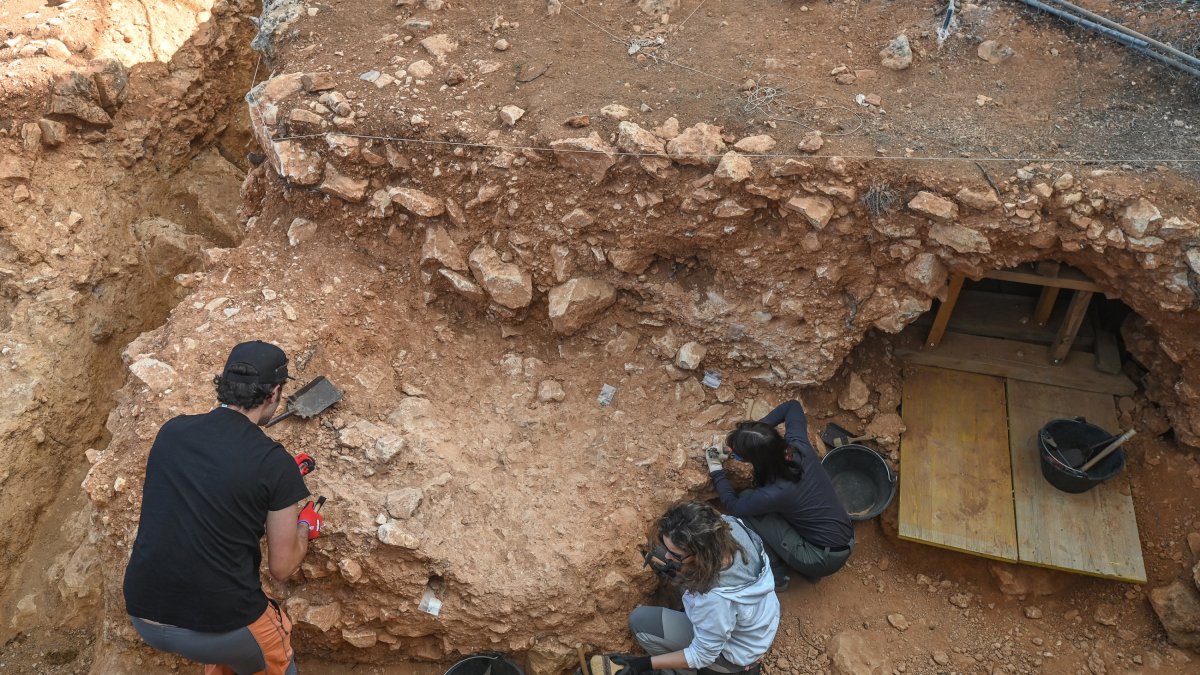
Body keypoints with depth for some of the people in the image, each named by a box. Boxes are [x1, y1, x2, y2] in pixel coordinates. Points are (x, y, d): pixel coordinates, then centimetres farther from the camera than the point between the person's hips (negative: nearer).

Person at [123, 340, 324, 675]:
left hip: (143, 616, 5)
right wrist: (305, 527, 17)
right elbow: (282, 567, -3)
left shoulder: (171, 431, 0)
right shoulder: (276, 464, -14)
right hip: (222, 627, -5)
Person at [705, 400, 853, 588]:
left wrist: (716, 470, 4)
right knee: (754, 500, 15)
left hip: (825, 559, -7)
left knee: (747, 500, -9)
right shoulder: (798, 444, -16)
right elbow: (792, 406, 5)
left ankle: (776, 575, 9)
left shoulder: (775, 493, -30)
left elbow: (733, 505, -10)